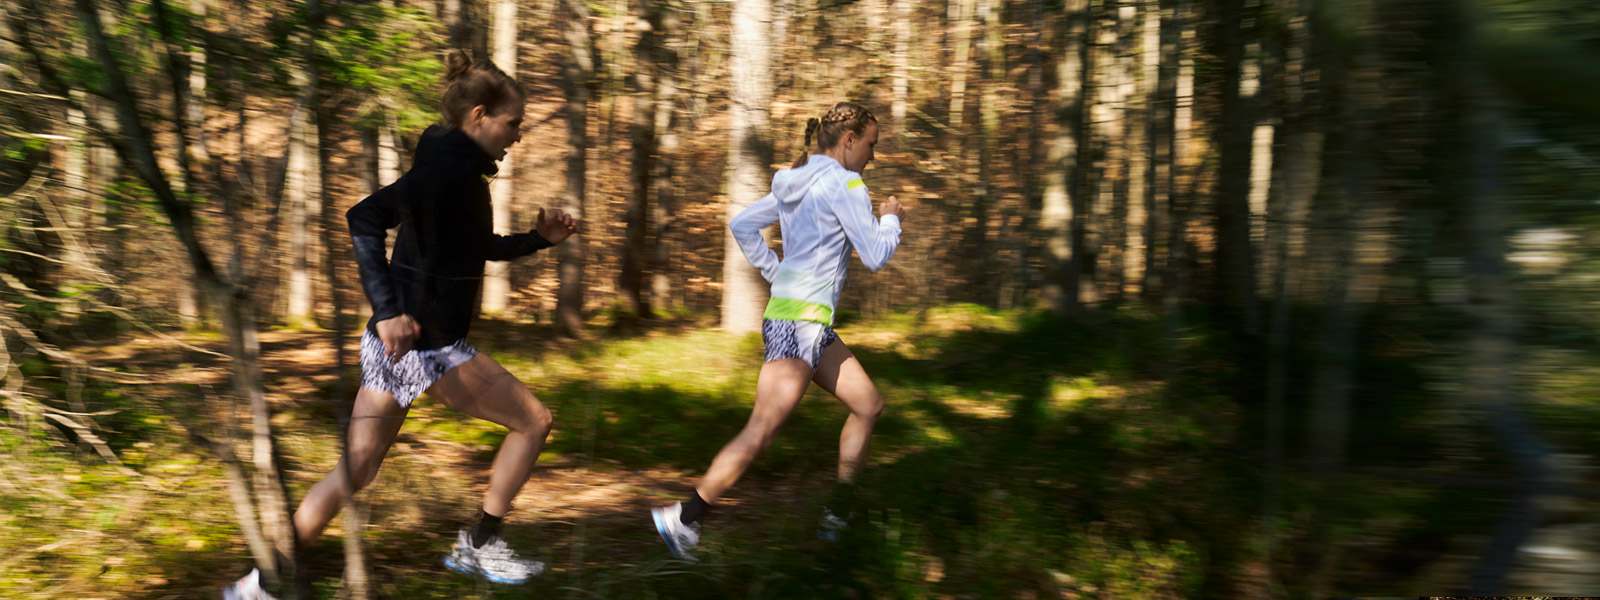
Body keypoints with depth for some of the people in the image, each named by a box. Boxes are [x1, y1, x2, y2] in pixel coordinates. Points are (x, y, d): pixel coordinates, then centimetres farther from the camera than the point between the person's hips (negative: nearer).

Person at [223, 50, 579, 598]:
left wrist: (538, 239, 19)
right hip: (426, 345, -9)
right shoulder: (453, 168, -16)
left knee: (355, 470, 12)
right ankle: (477, 546, 15)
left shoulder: (454, 166, 14)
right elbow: (366, 217, -26)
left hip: (394, 341, 9)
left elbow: (477, 247, 30)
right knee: (533, 420, 6)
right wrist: (389, 310, -31)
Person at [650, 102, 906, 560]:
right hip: (800, 321, -10)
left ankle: (837, 514, 21)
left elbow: (742, 225, 20)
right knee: (761, 433, -10)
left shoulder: (796, 183, 13)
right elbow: (875, 256, -12)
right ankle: (684, 519, -5)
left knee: (869, 405, 16)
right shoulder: (843, 183, -13)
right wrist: (891, 219, 6)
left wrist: (776, 275, 18)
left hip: (800, 315, 10)